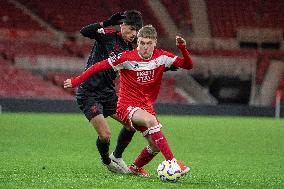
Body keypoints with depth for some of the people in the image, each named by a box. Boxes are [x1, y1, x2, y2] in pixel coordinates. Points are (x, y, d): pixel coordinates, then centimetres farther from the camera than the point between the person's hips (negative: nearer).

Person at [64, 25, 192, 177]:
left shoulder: (161, 57, -3)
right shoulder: (127, 57, -14)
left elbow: (188, 65, -3)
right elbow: (99, 66, -9)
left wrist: (183, 49, -22)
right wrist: (76, 81, -10)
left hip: (146, 107, 5)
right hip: (126, 106, -5)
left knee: (156, 146, -4)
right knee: (151, 120, -35)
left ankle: (135, 168, 28)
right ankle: (172, 162, -38)